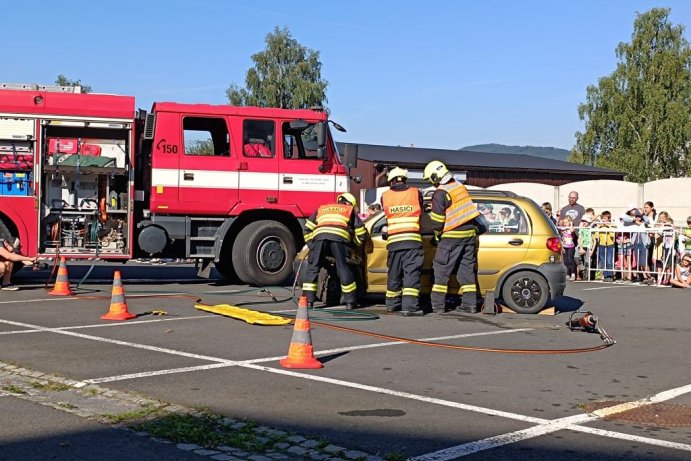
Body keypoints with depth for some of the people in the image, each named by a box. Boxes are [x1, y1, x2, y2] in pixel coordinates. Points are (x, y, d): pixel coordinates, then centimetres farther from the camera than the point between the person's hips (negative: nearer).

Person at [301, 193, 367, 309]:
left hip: (319, 236, 1)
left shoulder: (321, 209, 38)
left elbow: (307, 228, 28)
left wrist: (311, 244, 33)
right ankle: (350, 301, 10)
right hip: (339, 237, -1)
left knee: (312, 268, 8)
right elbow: (361, 232, 29)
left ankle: (308, 300, 2)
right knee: (343, 268, 6)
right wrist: (357, 243, 46)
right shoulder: (349, 210, 32)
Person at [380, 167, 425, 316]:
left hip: (393, 241, 2)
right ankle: (409, 306, -14)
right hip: (413, 240, -2)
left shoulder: (385, 196, 7)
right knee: (411, 274, -5)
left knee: (394, 274, 14)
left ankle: (392, 303, 28)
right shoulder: (416, 193, 6)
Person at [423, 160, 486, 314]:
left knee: (441, 270, 1)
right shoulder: (460, 186, 10)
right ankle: (470, 305, 10)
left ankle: (438, 306, -1)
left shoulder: (440, 194, -12)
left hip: (452, 237, -7)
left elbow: (437, 220, -10)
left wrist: (437, 235, 3)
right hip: (470, 233, 7)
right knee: (467, 269, 10)